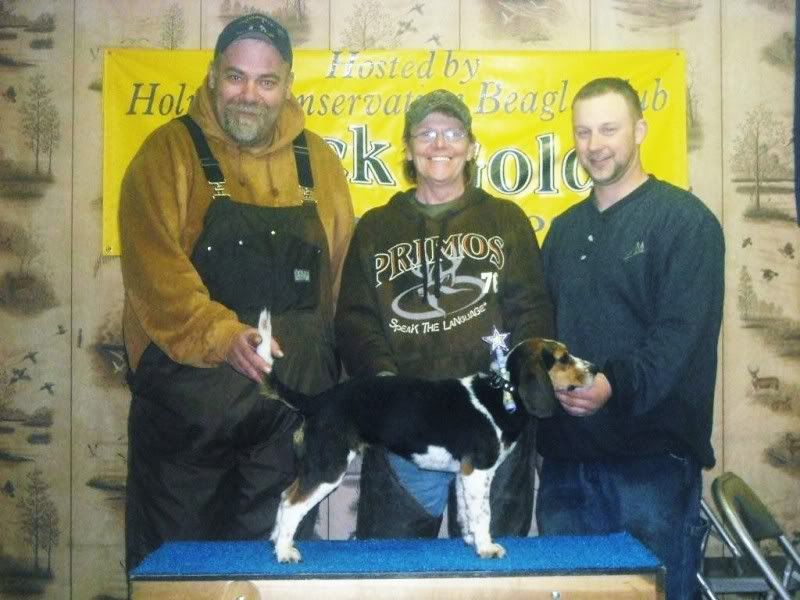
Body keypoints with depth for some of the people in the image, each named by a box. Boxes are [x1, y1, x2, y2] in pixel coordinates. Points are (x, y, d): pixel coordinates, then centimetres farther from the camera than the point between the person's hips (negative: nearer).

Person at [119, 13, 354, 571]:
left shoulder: (319, 161, 8)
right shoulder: (171, 151, -4)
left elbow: (341, 274, 11)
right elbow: (155, 269, -16)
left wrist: (336, 387, 5)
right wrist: (221, 334, -30)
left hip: (295, 409, 3)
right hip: (186, 404, -3)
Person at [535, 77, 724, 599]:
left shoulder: (685, 220, -5)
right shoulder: (566, 229, 16)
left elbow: (682, 333, -16)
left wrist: (616, 384, -30)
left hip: (652, 457, -6)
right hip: (567, 456, 6)